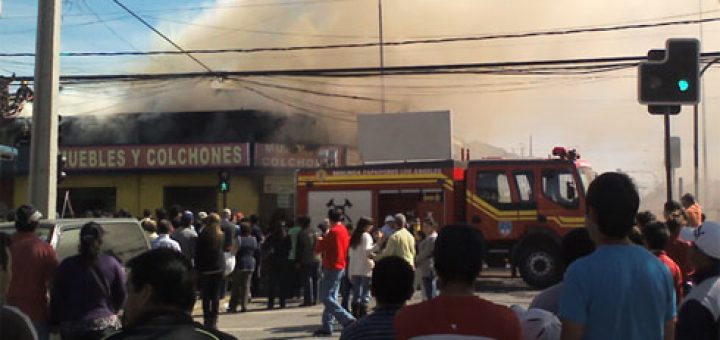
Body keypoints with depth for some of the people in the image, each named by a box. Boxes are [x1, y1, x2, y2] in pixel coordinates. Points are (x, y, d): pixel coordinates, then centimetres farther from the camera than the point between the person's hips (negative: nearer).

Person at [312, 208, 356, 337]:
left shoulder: (333, 232, -17)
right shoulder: (344, 230, 10)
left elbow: (318, 249, -14)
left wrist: (319, 240, 7)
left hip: (332, 268, -9)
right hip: (341, 267, 9)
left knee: (325, 297, -8)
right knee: (331, 297, 11)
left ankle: (347, 319, -14)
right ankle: (326, 327, 12)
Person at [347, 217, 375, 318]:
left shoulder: (354, 236, 13)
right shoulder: (366, 235, -7)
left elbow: (350, 253, 13)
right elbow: (366, 250, -18)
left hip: (353, 269, 7)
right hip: (365, 269, -7)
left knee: (356, 294, 12)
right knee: (365, 294, -3)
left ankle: (355, 316, 12)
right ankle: (363, 315, -7)